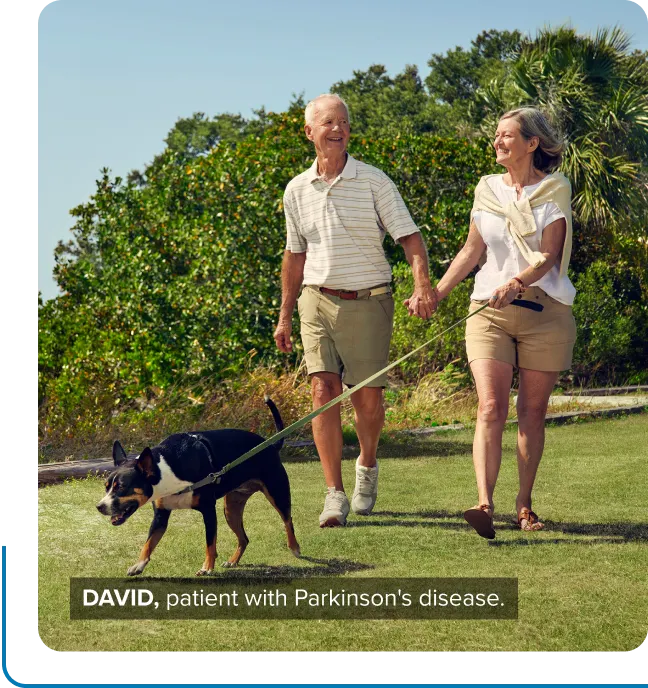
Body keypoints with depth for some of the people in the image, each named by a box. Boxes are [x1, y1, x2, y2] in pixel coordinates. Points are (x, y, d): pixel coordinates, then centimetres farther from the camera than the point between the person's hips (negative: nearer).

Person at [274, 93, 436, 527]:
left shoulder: (374, 181, -3)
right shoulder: (297, 190, 7)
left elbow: (410, 236, -8)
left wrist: (423, 287, -25)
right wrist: (285, 315, 19)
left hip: (368, 302, -2)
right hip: (318, 300, 2)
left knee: (368, 396, 3)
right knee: (323, 391, -10)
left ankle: (368, 466, 33)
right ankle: (335, 496, -9)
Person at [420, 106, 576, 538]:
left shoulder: (555, 189, 0)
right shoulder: (487, 190, 11)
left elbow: (549, 256, -9)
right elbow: (472, 252, 15)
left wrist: (515, 283, -26)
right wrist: (436, 293, 6)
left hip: (544, 311, -2)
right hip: (490, 310, 2)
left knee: (533, 411, 4)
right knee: (491, 408, -12)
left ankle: (524, 503, 15)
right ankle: (485, 504, -24)